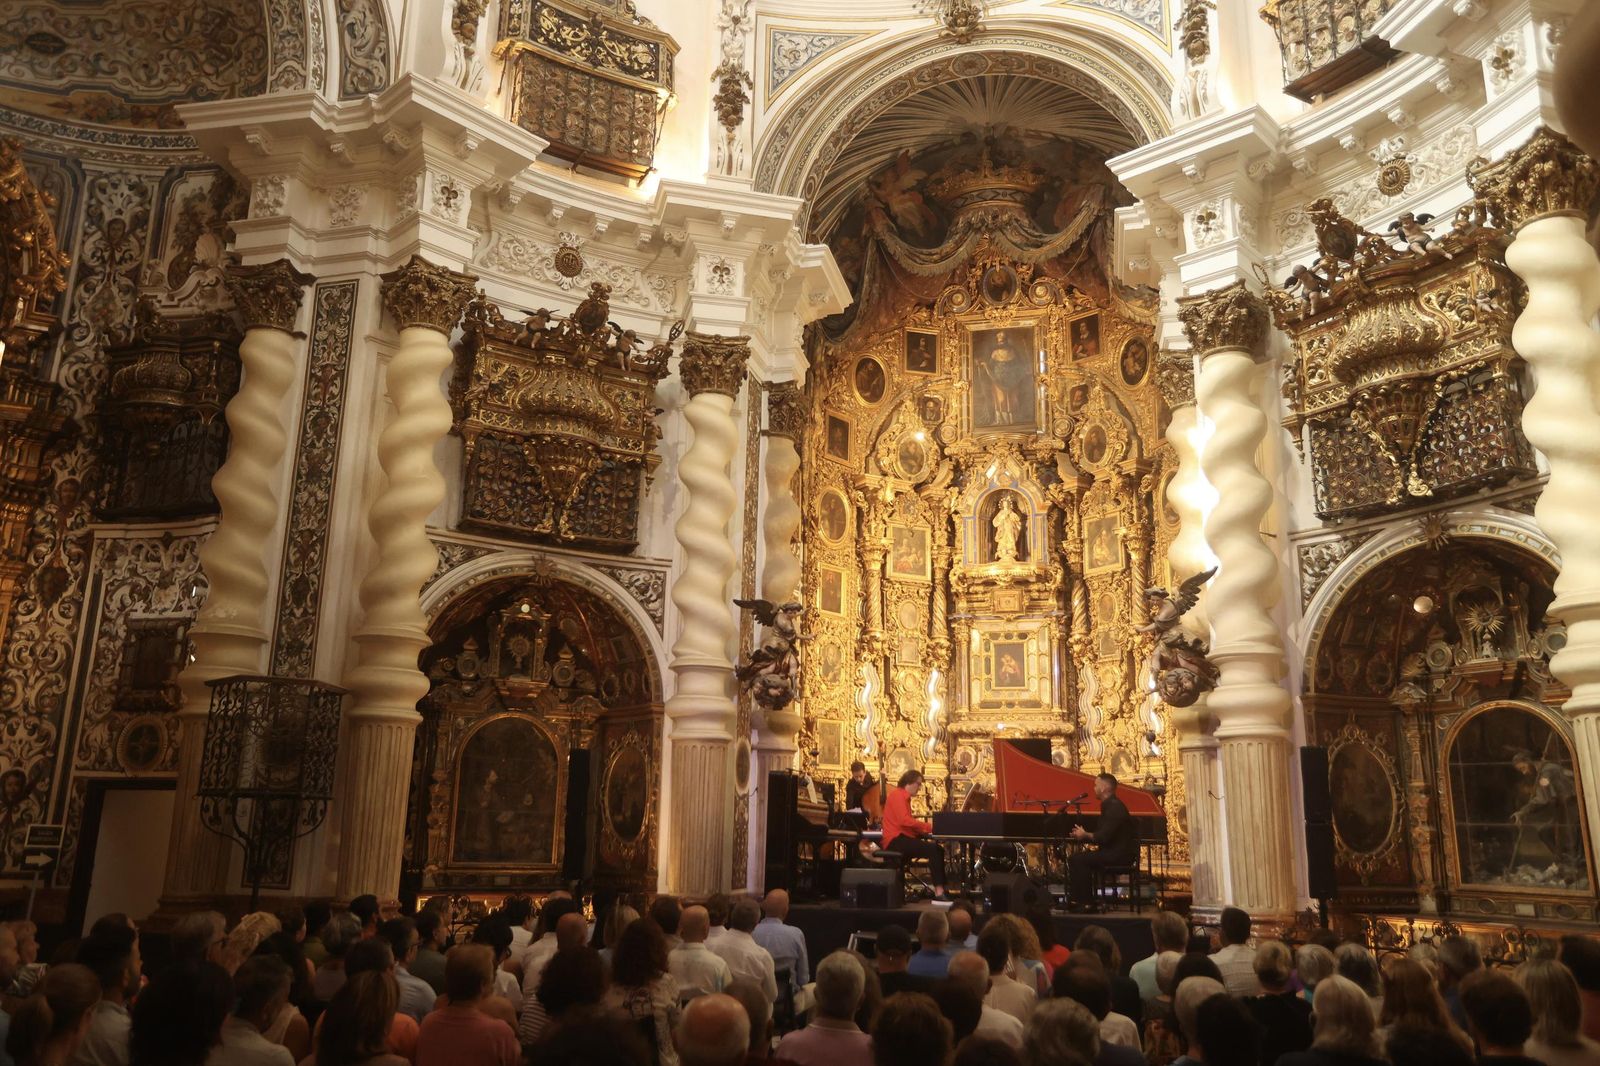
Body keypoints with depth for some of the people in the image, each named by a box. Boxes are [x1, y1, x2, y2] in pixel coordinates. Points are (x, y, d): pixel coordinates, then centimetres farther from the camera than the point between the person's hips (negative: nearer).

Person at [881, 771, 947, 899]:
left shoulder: (904, 797, 23)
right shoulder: (897, 794, -8)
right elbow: (904, 820, -21)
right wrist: (929, 827, -16)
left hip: (902, 838, 10)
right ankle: (939, 892, -28)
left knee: (938, 850, 0)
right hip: (895, 840, -10)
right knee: (933, 849, -23)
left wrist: (925, 829, 2)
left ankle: (940, 888, -6)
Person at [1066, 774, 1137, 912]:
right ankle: (1079, 900, 8)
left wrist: (1085, 835, -8)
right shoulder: (1111, 805, 14)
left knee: (1077, 859, -17)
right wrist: (1084, 834, 3)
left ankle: (1084, 903, -12)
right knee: (1078, 857, 8)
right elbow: (1102, 833, 18)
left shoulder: (1114, 807, -19)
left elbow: (1104, 837, -25)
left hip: (1120, 854, -11)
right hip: (1116, 852, 11)